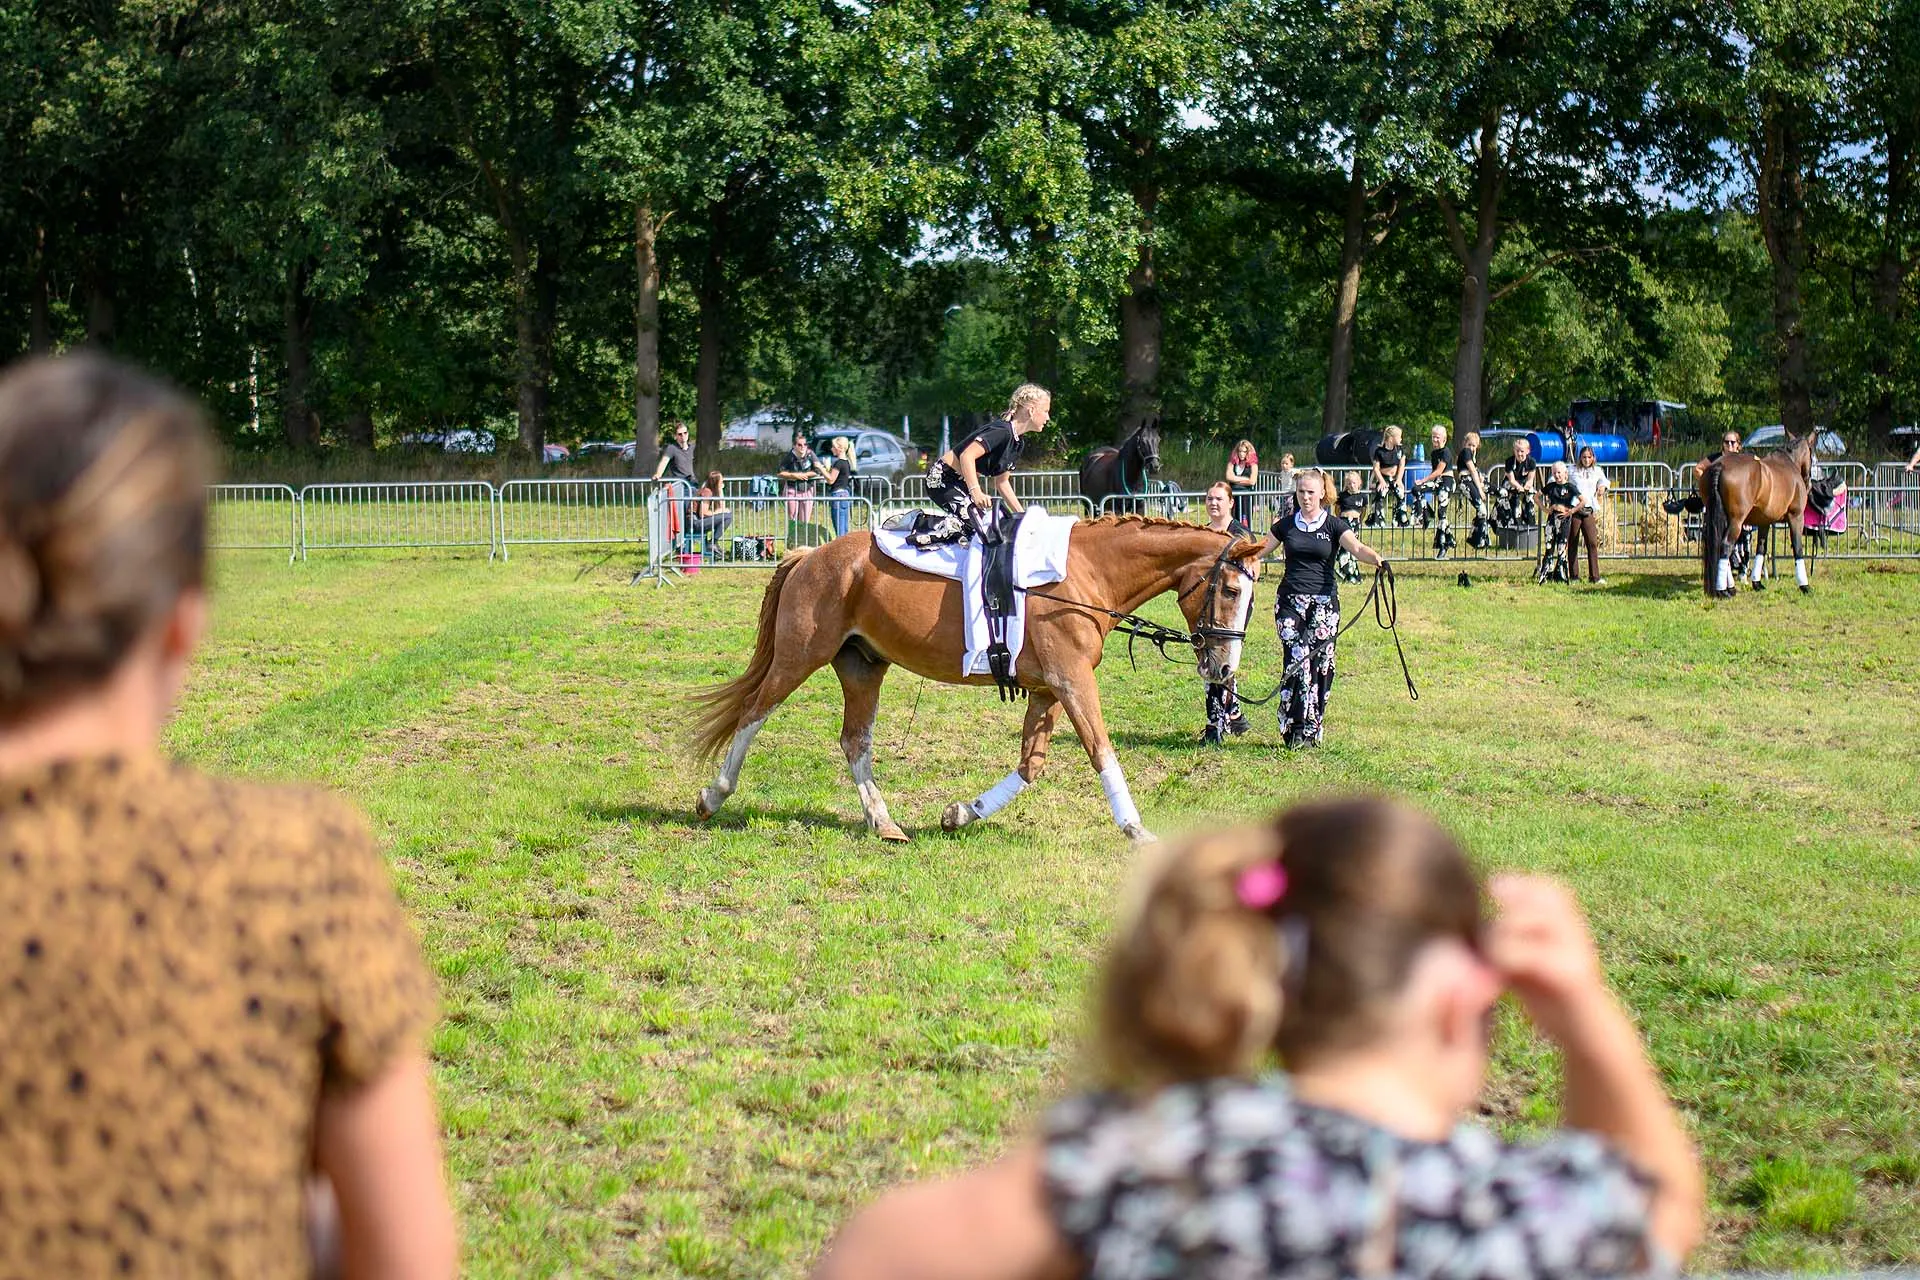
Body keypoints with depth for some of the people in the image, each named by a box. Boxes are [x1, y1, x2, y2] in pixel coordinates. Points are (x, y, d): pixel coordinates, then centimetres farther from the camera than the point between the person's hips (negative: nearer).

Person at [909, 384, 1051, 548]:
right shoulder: (1001, 431, -22)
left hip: (961, 483, 10)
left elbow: (1002, 482, 14)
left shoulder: (1018, 442, 8)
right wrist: (976, 492, -41)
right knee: (978, 523, -25)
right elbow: (967, 455, -32)